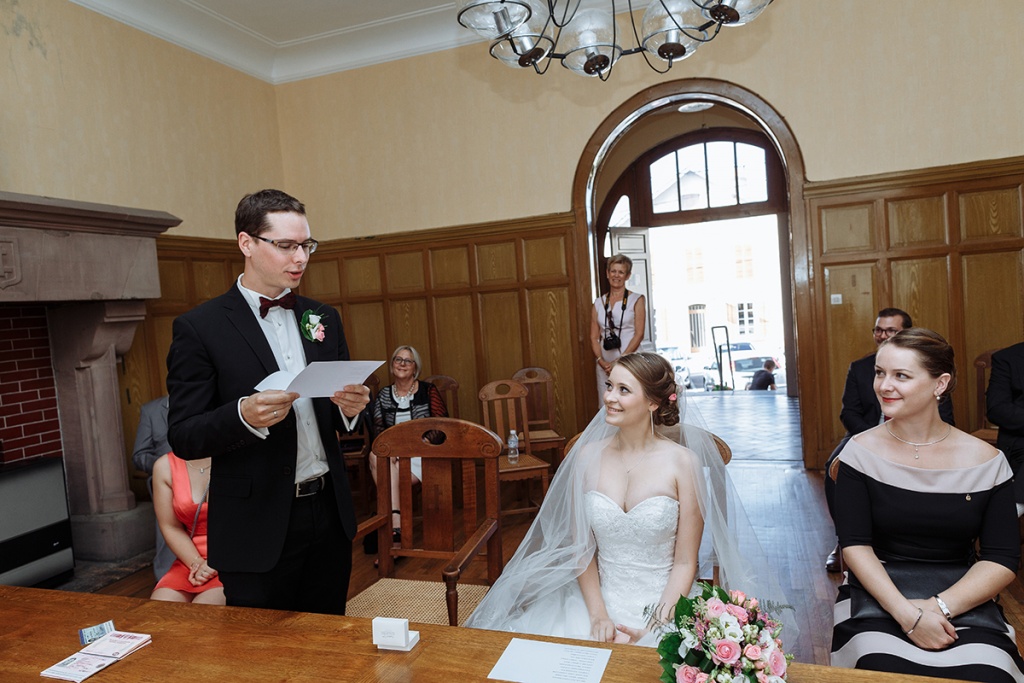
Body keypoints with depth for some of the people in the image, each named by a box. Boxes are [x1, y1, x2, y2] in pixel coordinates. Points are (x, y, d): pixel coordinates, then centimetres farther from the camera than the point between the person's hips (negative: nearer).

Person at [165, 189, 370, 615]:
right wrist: (244, 416, -27)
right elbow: (182, 438, -8)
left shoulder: (324, 319, 8)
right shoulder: (199, 328, -7)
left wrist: (351, 408, -9)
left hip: (330, 515, 5)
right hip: (258, 530, -4)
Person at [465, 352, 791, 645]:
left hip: (663, 602, -2)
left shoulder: (682, 462, -9)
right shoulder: (587, 456, -2)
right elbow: (581, 547, 2)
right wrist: (598, 614, -9)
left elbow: (686, 563, -6)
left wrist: (651, 628, -13)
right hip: (597, 597, 2)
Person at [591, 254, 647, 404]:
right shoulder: (599, 303, 12)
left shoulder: (636, 300, 3)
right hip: (605, 365, 3)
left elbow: (639, 334, -4)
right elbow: (594, 337, 9)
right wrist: (601, 361, -7)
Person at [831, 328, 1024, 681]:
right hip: (879, 597, -1)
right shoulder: (861, 451, -4)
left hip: (964, 603, 1)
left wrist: (938, 607, -14)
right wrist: (906, 613, -19)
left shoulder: (985, 460, 0)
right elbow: (855, 546, -7)